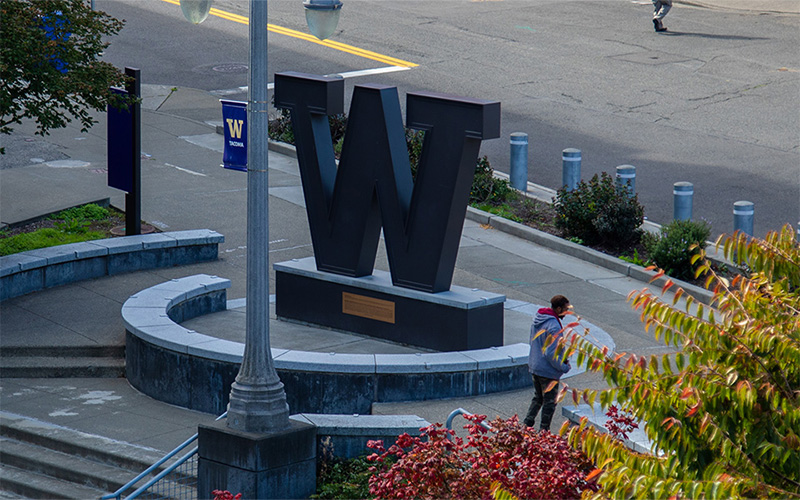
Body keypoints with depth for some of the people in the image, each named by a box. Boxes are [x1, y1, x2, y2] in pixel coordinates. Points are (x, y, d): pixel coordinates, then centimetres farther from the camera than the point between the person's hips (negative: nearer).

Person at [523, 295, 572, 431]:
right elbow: (551, 354, -27)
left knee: (538, 398, 24)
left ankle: (527, 424, 21)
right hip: (548, 371, -8)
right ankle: (544, 432, 12)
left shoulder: (537, 320, 3)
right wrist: (564, 367, -13)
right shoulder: (553, 326, -26)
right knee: (549, 403, 6)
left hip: (534, 367, 8)